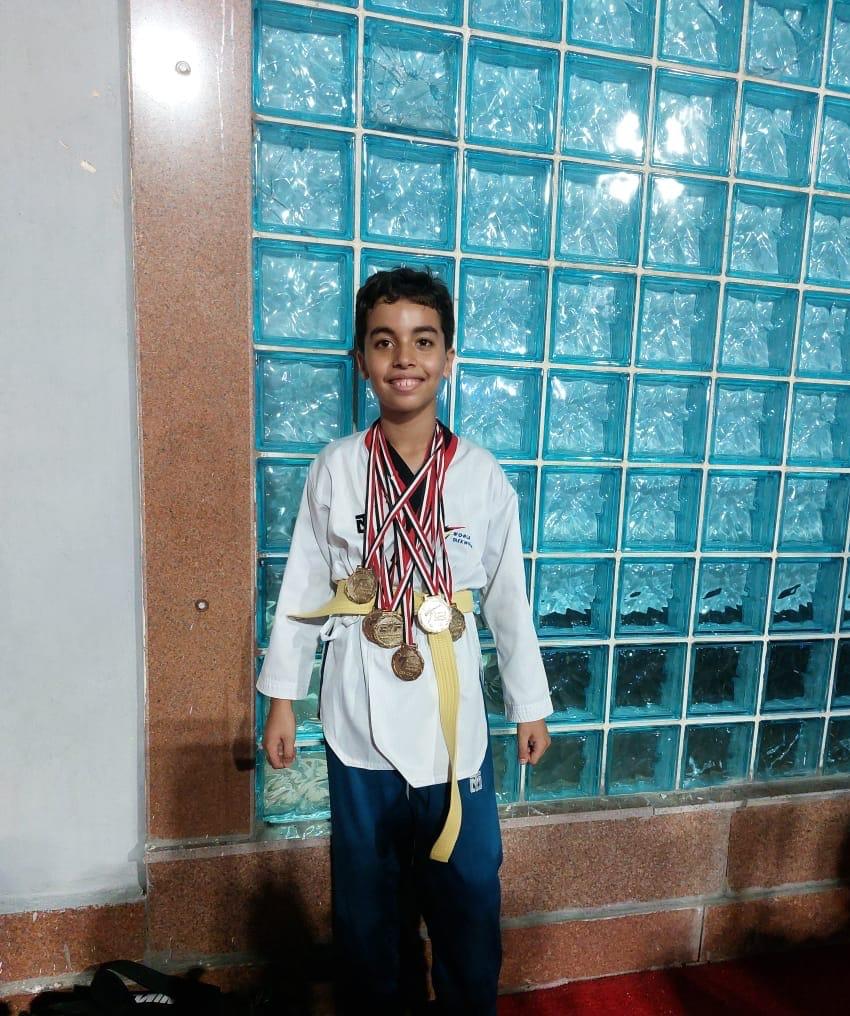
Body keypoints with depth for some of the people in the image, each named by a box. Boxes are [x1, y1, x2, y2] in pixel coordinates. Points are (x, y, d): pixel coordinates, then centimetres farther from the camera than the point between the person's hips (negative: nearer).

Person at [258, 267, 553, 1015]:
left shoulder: (482, 476, -6)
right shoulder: (336, 469, -6)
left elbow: (509, 598, 1)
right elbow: (303, 589, -1)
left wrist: (530, 704, 7)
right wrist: (282, 697, 2)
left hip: (454, 720, 0)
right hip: (359, 721, 0)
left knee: (468, 892, 16)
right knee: (366, 899, 19)